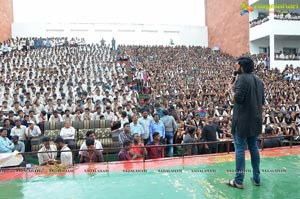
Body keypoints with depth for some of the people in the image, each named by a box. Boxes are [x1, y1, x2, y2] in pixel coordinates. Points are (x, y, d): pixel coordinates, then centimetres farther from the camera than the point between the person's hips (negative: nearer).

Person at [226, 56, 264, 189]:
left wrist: (231, 90, -5)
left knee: (240, 149, -2)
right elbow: (262, 101, 16)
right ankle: (256, 178, 24)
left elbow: (237, 98, -22)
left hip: (243, 120, -8)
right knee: (254, 147, 15)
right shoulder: (259, 81, 13)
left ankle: (238, 181, 4)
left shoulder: (242, 79, -13)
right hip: (255, 120, 8)